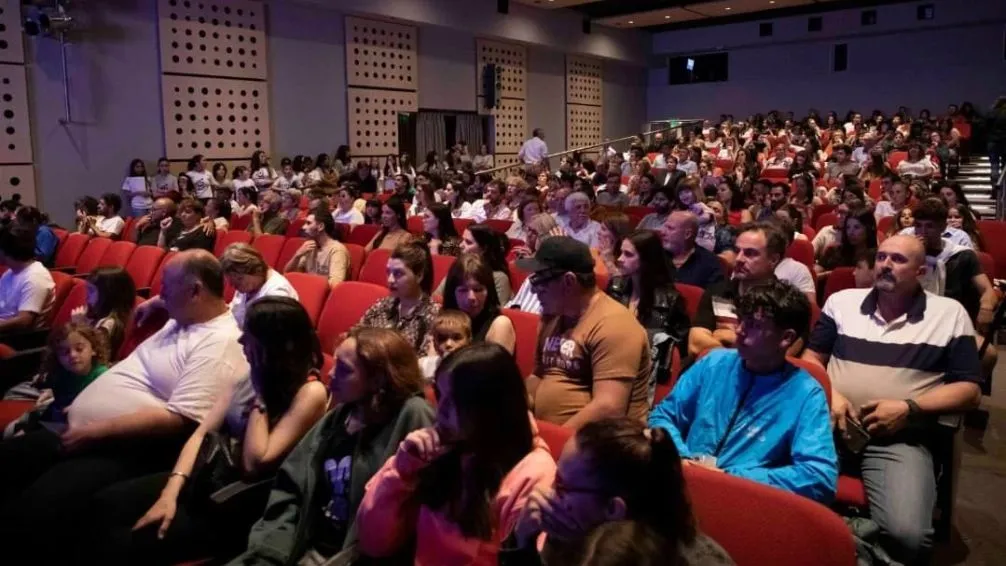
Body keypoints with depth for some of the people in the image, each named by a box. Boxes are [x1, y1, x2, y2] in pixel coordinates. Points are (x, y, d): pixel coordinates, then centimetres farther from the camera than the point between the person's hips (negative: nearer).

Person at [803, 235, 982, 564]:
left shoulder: (950, 314, 7)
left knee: (907, 534, -28)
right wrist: (828, 394, -5)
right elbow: (811, 358, 16)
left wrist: (909, 408, -10)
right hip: (831, 424, 2)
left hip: (901, 439, -2)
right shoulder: (842, 301, 12)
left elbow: (969, 390, 6)